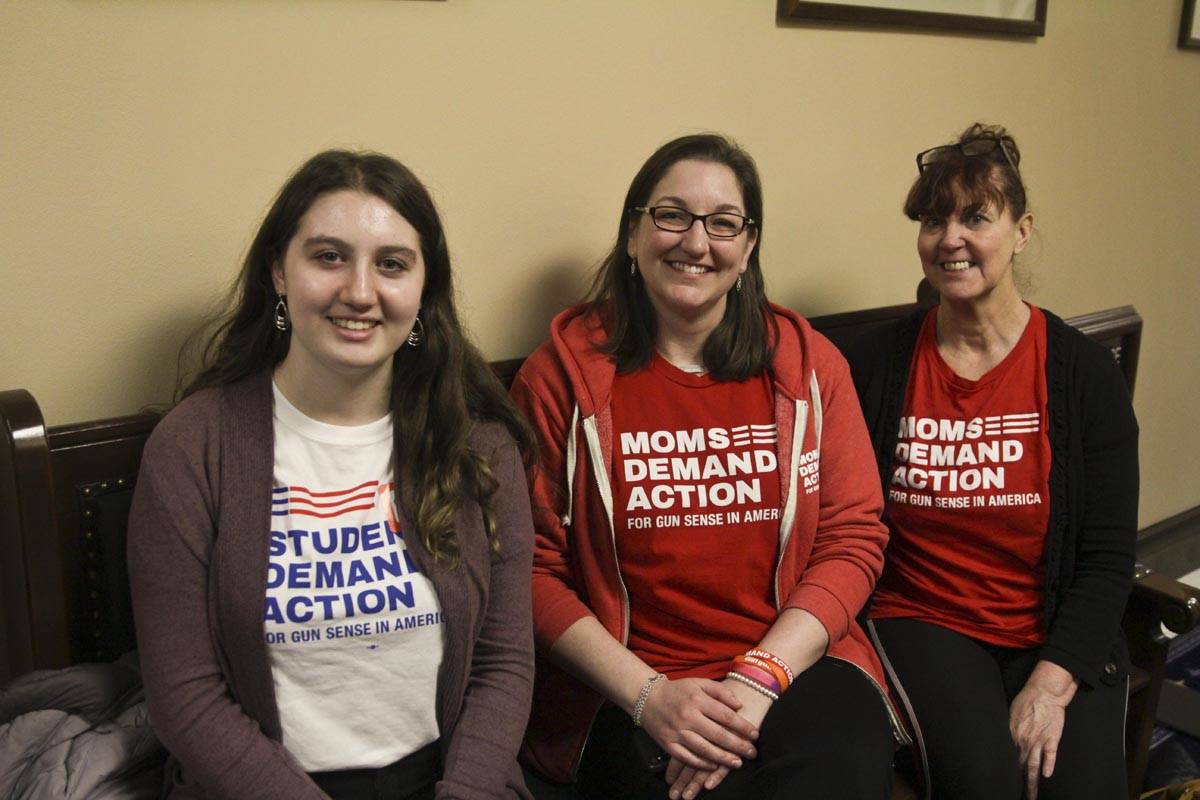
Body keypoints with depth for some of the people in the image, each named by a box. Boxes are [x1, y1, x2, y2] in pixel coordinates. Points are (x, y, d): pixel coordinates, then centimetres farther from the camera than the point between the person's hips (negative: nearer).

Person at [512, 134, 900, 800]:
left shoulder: (808, 364, 8)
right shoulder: (561, 375, 1)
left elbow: (853, 538, 3)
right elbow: (532, 569, -2)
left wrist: (760, 677, -11)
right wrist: (646, 693, -13)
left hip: (794, 663, 2)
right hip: (627, 689, -2)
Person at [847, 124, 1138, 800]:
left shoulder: (1085, 371, 0)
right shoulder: (877, 364, 0)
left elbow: (1108, 555, -2)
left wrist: (1052, 682, -13)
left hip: (1057, 635, 1)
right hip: (924, 623, 0)